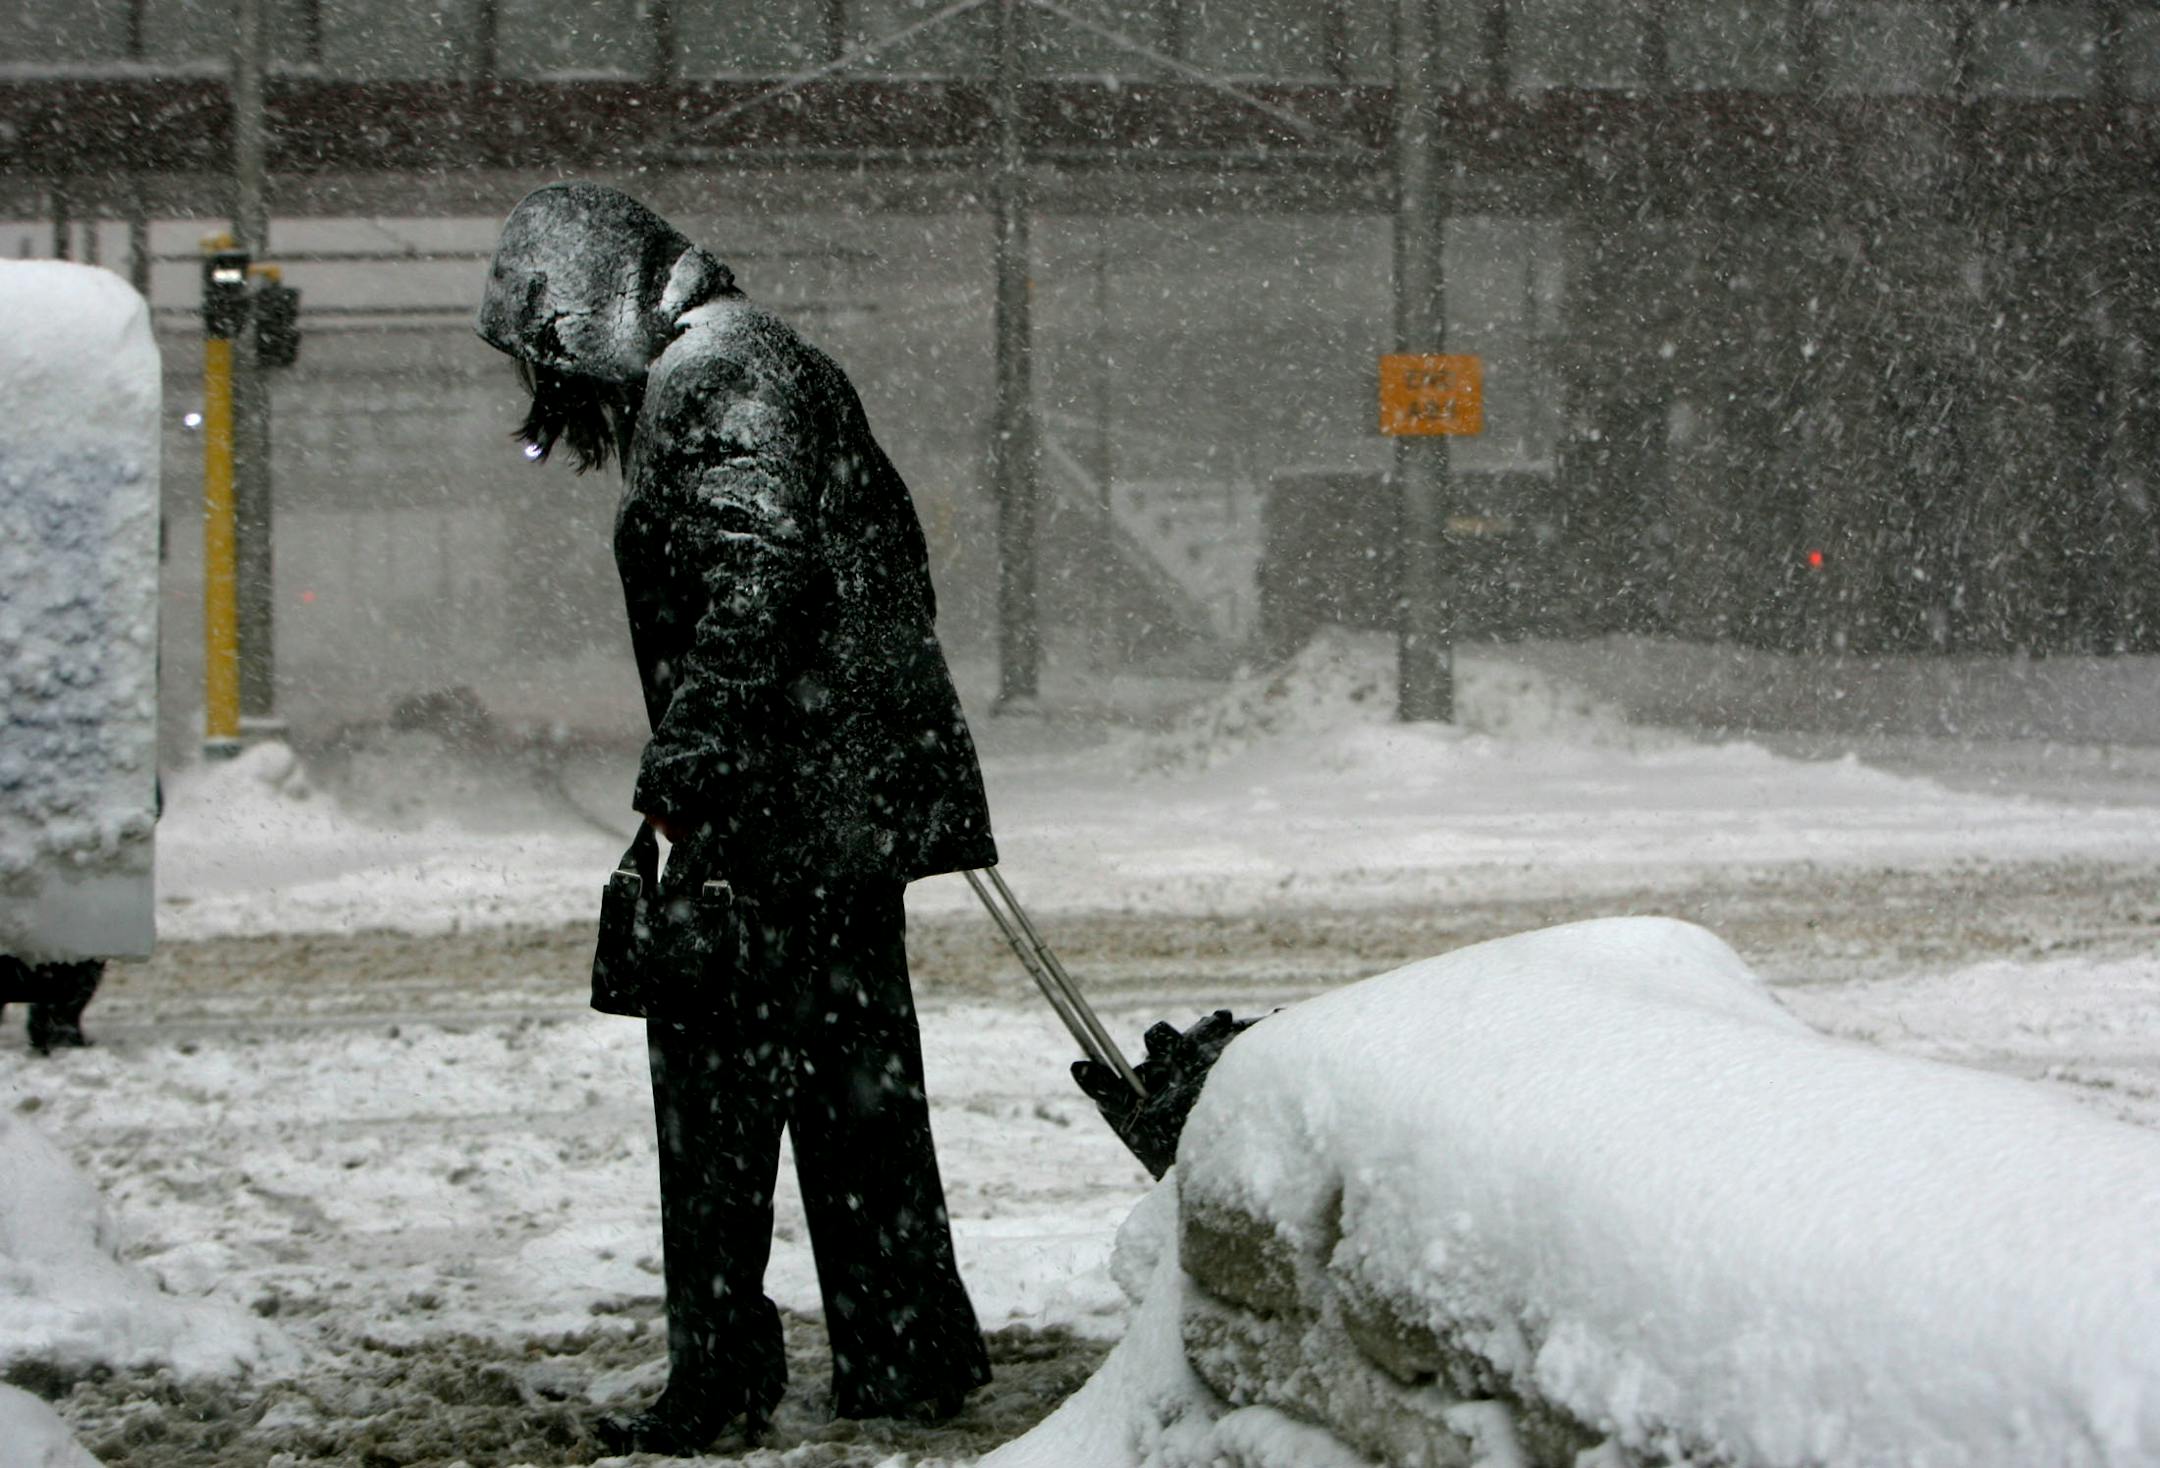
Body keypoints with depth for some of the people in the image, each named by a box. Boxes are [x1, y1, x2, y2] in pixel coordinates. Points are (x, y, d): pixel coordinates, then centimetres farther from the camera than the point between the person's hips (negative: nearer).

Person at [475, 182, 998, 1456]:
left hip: (780, 814, -10)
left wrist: (684, 767, -23)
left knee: (718, 1074, -5)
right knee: (857, 1077, 14)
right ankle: (910, 1355, 19)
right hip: (863, 797, 10)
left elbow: (756, 586, -23)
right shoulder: (773, 363, 19)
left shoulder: (710, 382, -12)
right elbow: (894, 551, 25)